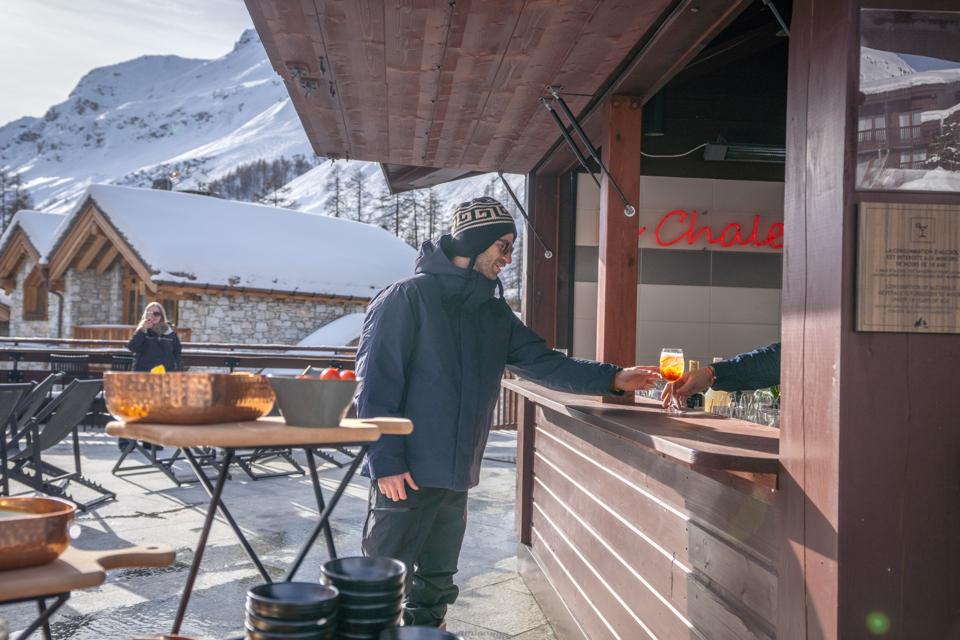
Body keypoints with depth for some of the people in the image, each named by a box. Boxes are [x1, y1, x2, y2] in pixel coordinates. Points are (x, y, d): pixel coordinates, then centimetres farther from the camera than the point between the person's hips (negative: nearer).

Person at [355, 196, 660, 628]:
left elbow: (544, 363, 8)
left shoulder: (494, 313, 12)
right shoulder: (407, 298, -10)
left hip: (456, 478, 7)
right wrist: (386, 462, -18)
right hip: (405, 476, -7)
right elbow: (376, 384, -14)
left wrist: (613, 379, -2)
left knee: (435, 587, 17)